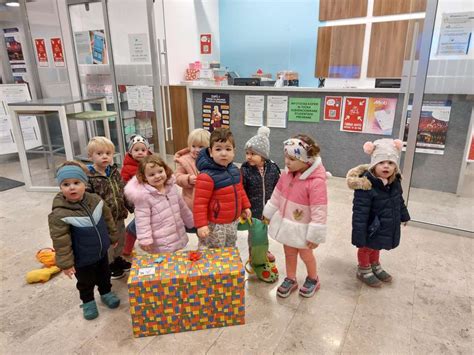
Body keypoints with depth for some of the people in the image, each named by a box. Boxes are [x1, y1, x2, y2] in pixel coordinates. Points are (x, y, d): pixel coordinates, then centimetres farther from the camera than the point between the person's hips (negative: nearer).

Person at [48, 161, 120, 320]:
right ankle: (88, 301, 45)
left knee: (104, 275, 25)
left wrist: (113, 237, 11)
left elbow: (108, 218, 2)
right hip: (82, 259, -4)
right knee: (85, 283, 19)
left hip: (101, 252, 4)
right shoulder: (59, 214, -28)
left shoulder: (95, 200, -13)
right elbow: (61, 241, -21)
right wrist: (65, 263, -16)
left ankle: (106, 293, 51)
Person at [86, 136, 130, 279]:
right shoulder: (88, 176, -20)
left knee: (120, 239, 24)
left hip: (119, 215, 7)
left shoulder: (114, 171, 2)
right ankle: (109, 266, 32)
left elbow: (123, 191, 12)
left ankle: (118, 259, 46)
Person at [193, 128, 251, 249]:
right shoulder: (207, 176, -23)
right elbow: (200, 203, -21)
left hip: (233, 222, 7)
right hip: (215, 225, -7)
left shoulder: (235, 171, 1)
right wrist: (201, 224, -23)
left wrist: (245, 206, 20)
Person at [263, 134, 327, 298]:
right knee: (289, 253, 21)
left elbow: (319, 212, -25)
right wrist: (268, 213, 15)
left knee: (305, 254, 18)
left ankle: (313, 279, 45)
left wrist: (315, 235, -21)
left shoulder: (316, 182, -29)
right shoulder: (287, 174, -8)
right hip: (286, 223, 6)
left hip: (302, 228, -5)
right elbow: (277, 195, 6)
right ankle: (290, 280, 43)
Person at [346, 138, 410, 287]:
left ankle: (375, 266, 53)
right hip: (372, 229, -7)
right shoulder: (365, 187, -32)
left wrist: (404, 215, 25)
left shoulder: (395, 182, -7)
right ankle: (364, 271, 40)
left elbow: (399, 201, 14)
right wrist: (359, 235, -26)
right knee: (366, 248, 18)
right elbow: (360, 213, -29)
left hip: (387, 227, 7)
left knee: (376, 247, 29)